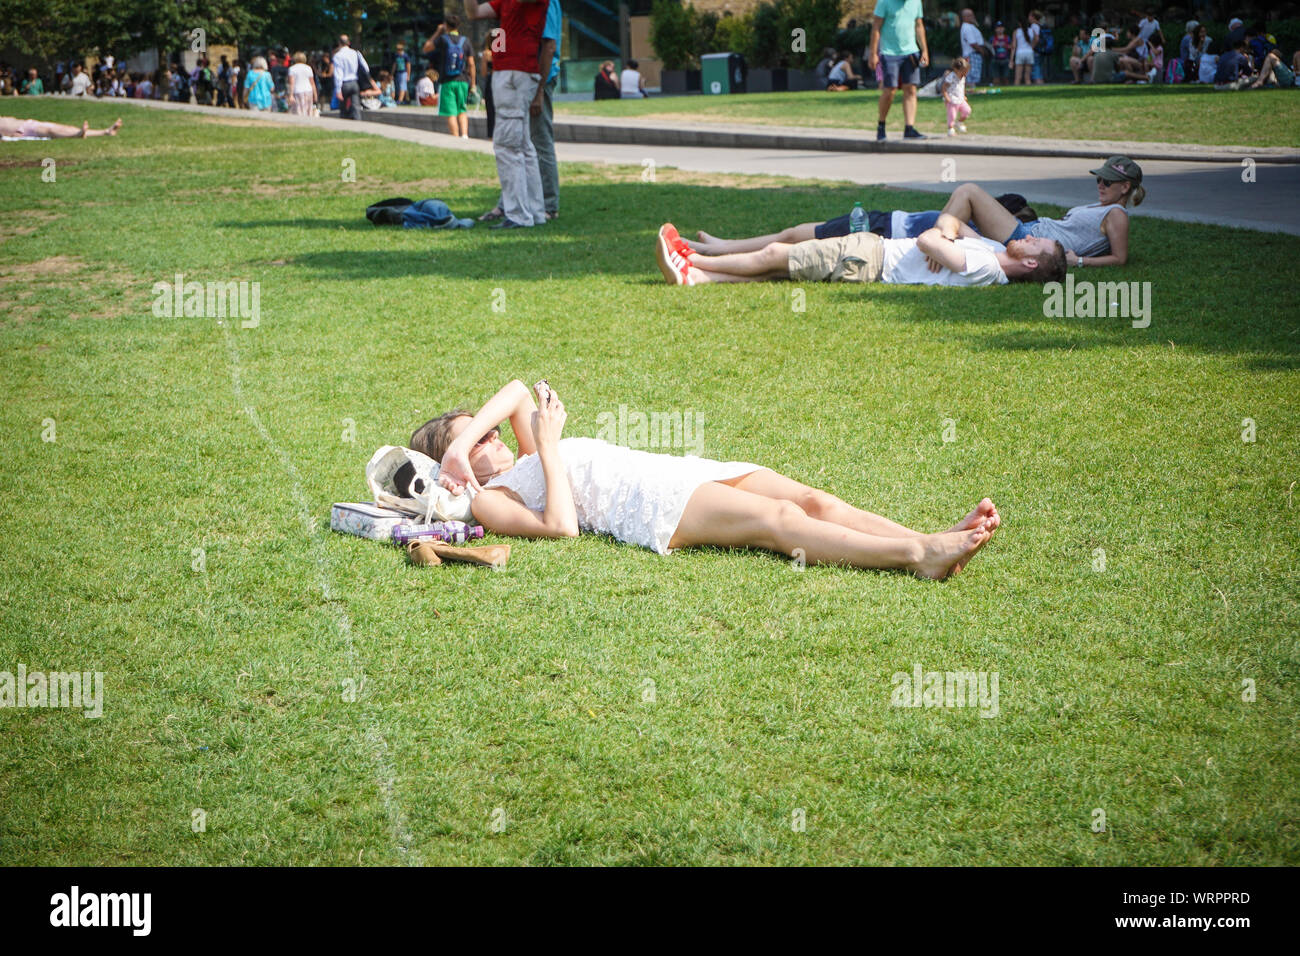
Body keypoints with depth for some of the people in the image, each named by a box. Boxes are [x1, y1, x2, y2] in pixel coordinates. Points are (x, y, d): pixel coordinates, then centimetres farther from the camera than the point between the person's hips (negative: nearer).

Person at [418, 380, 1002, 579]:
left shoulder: (529, 459, 33)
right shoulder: (489, 500, 7)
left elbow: (517, 392, 27)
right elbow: (561, 527, -10)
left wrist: (462, 440, 16)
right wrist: (549, 449, -4)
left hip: (680, 471, 9)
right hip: (648, 505, -9)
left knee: (812, 500, -14)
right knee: (779, 520, -28)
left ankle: (932, 543, -32)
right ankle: (918, 557, -44)